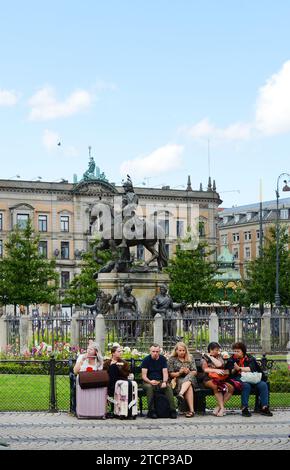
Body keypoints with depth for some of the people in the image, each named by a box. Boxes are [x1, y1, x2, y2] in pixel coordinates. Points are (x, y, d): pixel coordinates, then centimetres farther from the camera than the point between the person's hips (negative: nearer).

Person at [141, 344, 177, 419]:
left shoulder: (162, 359, 7)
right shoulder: (146, 360, -1)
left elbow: (165, 373, 1)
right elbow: (144, 376, -6)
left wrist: (164, 382, -20)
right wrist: (150, 381, -26)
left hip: (160, 381, 2)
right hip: (149, 382, -2)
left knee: (168, 387, -28)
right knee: (149, 387, -36)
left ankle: (172, 410, -29)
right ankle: (151, 411, -32)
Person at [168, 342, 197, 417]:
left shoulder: (190, 359, 16)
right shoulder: (172, 359, 11)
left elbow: (195, 372, 10)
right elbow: (170, 374, 5)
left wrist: (189, 372, -13)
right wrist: (179, 373, -14)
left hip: (190, 379, 2)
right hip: (178, 380, -1)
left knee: (189, 376, -39)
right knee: (189, 387, -37)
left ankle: (181, 394, -62)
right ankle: (191, 410, -51)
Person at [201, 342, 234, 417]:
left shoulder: (219, 356, 18)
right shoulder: (204, 357, 9)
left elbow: (219, 364, -3)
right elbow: (205, 369, -5)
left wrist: (210, 356, 0)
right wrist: (215, 370, -19)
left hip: (221, 378, 4)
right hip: (209, 379, -4)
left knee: (231, 387, -24)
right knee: (216, 386, -37)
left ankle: (219, 407, -22)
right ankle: (222, 408, -34)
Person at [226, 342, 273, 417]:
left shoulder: (250, 358, 12)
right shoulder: (232, 359, 12)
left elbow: (251, 369, -4)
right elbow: (231, 372, 6)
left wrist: (239, 368, -11)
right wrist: (234, 370, -15)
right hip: (238, 378, -2)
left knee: (263, 385, -24)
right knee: (246, 385, -36)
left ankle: (264, 408, -20)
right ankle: (244, 408, -33)